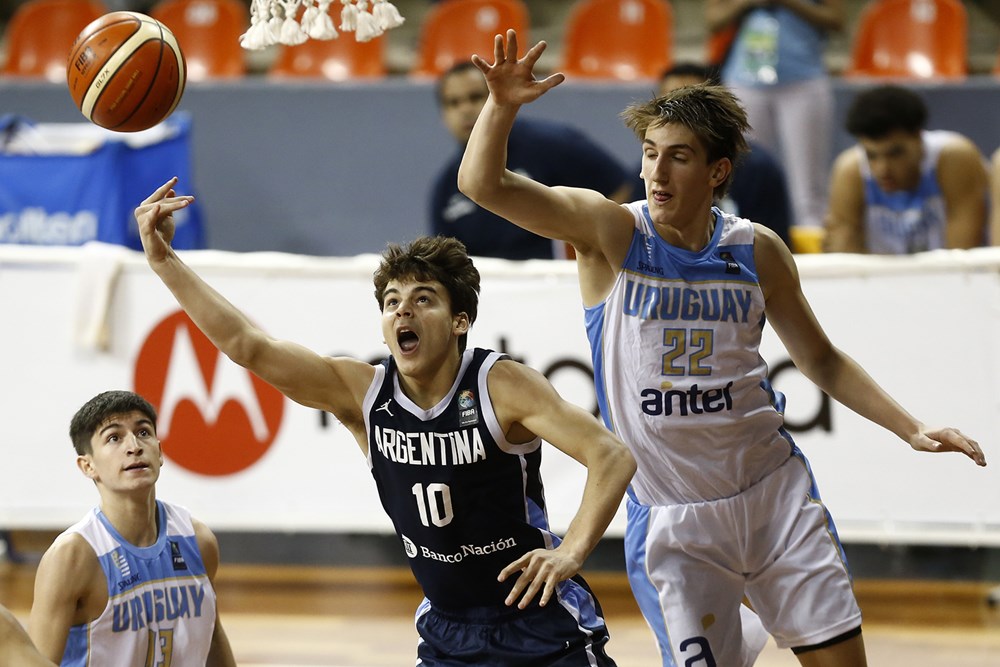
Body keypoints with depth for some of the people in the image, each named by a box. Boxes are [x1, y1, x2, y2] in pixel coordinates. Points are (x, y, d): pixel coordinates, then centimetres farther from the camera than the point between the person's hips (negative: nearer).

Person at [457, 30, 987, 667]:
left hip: (774, 490, 2)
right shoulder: (610, 231, -7)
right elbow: (484, 184, -18)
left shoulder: (756, 250, 0)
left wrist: (912, 429, 4)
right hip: (671, 516, -2)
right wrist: (502, 105, -36)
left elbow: (822, 361, 13)